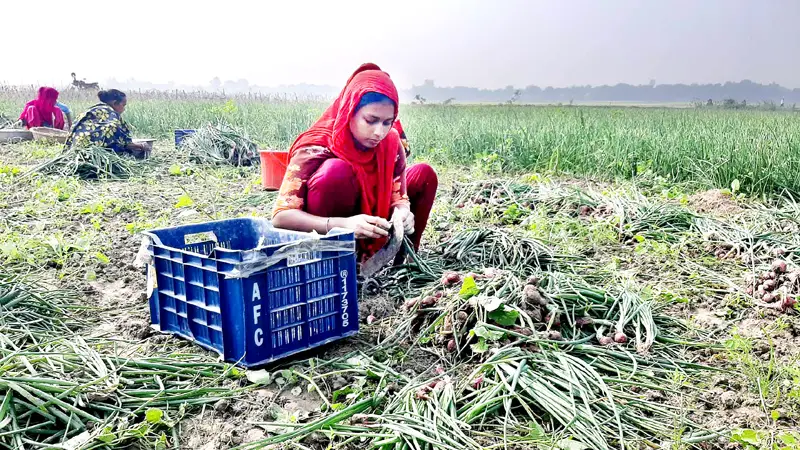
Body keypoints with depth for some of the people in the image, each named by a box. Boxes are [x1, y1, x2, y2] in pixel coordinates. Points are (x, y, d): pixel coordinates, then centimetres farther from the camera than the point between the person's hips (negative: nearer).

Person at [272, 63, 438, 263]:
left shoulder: (391, 143, -10)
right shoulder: (316, 147, -25)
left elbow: (398, 195, -4)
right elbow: (280, 216, -30)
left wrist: (402, 211, -31)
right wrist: (343, 224, -45)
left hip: (369, 241, 6)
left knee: (423, 174, -4)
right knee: (337, 171, -32)